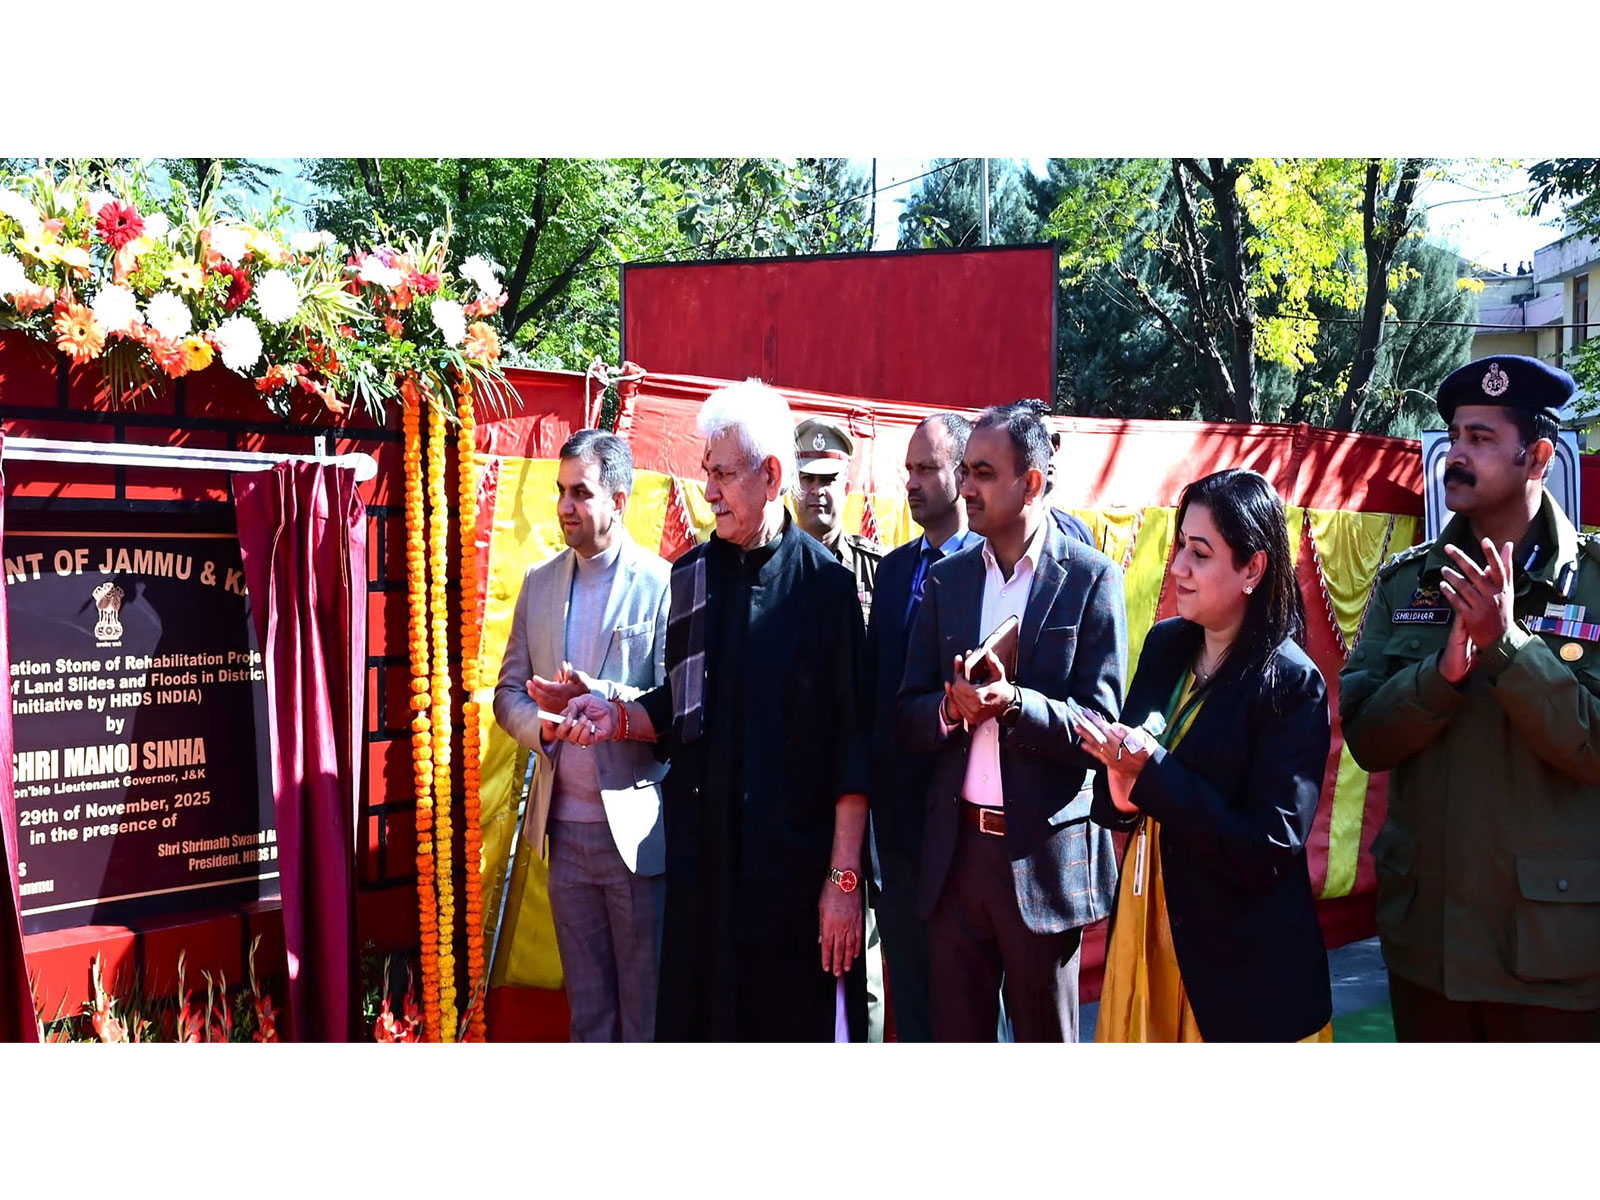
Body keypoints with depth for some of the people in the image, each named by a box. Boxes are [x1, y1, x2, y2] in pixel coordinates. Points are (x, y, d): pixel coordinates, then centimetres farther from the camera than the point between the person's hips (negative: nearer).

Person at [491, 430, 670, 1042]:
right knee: (586, 1008, 16)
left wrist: (600, 698, -25)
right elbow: (509, 690, 12)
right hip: (563, 828, 5)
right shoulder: (539, 582, 10)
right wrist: (543, 727, -10)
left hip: (636, 828, -5)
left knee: (647, 1012, 5)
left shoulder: (663, 585, -7)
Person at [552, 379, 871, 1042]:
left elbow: (851, 745, -8)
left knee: (794, 1025, 5)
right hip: (701, 857, 4)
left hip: (794, 861, -4)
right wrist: (620, 718, -3)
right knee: (692, 1023, 9)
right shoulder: (691, 574, 8)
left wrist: (843, 878, -10)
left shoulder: (825, 582, -6)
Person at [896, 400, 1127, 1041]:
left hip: (1045, 855, -3)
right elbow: (907, 720, 6)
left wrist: (1013, 702, -24)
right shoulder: (946, 580, 8)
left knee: (1046, 1041, 11)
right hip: (955, 849, 4)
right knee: (954, 1038, 11)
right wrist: (953, 708, -16)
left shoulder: (1092, 578, -4)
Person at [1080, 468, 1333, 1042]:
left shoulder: (1293, 684, -15)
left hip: (1242, 964, -5)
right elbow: (1111, 797, 7)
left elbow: (1268, 850, -20)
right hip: (1146, 928, 5)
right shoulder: (1164, 644, 3)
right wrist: (1120, 792, -17)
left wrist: (1153, 772, -23)